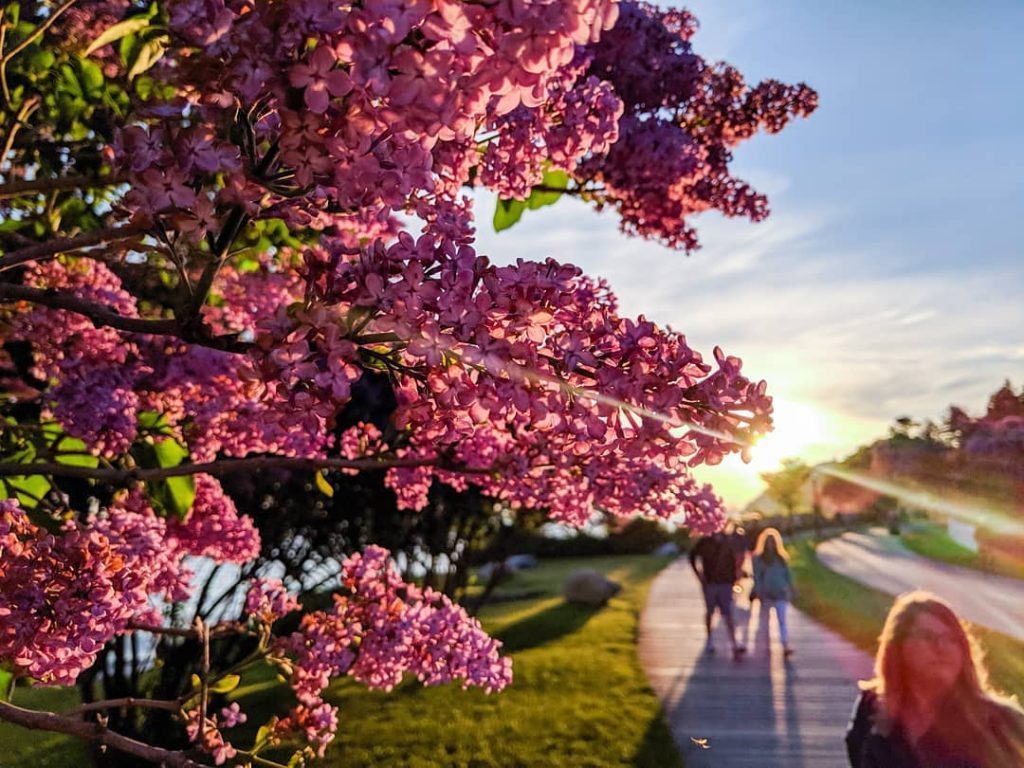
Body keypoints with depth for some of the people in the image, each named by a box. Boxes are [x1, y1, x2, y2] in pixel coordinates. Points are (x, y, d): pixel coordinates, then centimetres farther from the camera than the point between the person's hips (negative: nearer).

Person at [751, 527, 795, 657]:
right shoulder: (758, 558, -2)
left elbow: (788, 575, 10)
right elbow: (757, 577, -6)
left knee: (782, 620, -7)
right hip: (766, 594, -1)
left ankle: (786, 646, -13)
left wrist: (790, 591, 6)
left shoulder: (781, 558, 6)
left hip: (780, 593, 1)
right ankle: (766, 645, 21)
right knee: (764, 620, 9)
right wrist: (757, 592, -14)